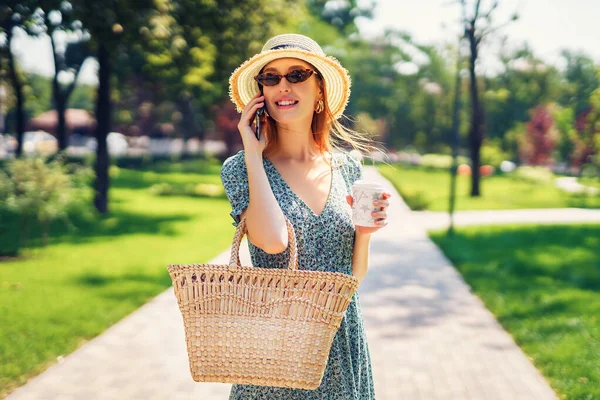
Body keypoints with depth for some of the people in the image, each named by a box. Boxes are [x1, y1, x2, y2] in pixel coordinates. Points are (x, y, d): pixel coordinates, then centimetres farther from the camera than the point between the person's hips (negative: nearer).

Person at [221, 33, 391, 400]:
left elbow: (354, 276, 10)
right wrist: (253, 155, -16)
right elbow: (272, 241, -26)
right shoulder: (241, 168, -6)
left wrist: (364, 233, -10)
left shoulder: (347, 168, 3)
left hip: (343, 345, 3)